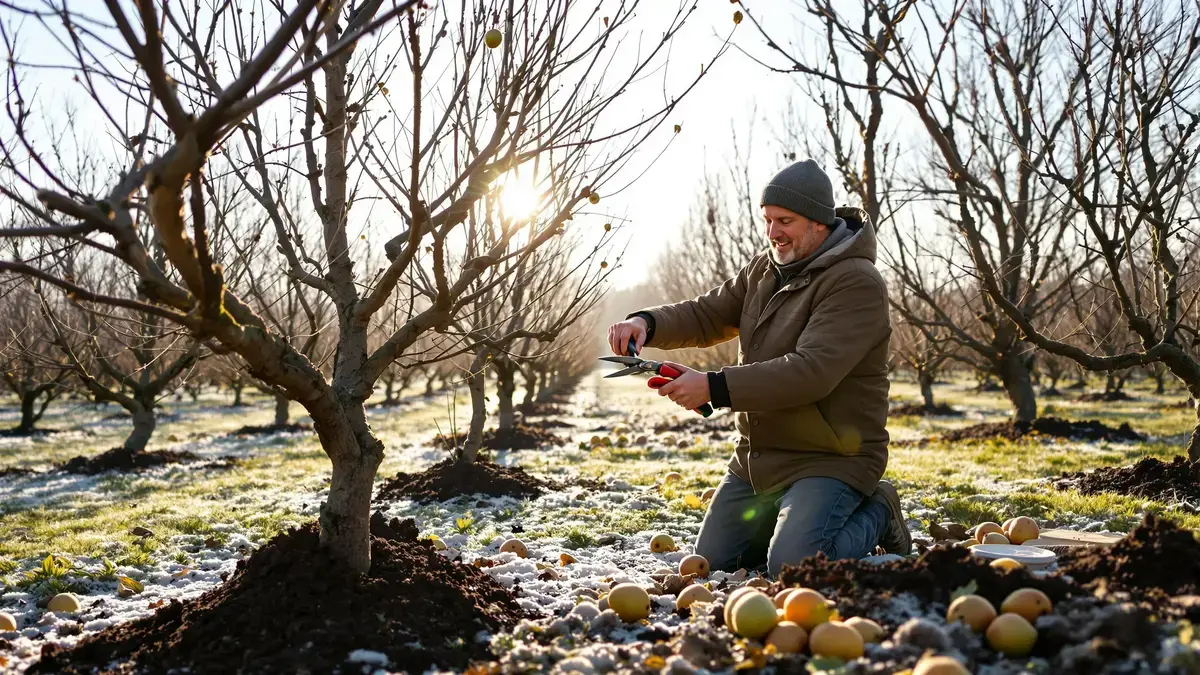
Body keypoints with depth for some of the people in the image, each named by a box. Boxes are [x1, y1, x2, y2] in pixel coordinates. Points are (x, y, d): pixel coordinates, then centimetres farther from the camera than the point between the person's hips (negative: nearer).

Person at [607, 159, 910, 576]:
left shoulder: (856, 283, -20)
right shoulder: (765, 268, 8)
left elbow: (811, 371, -30)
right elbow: (707, 315, 8)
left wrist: (714, 388, -34)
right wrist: (647, 322, -13)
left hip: (830, 459, -8)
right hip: (756, 456, 8)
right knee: (710, 564, 10)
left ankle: (876, 515, 5)